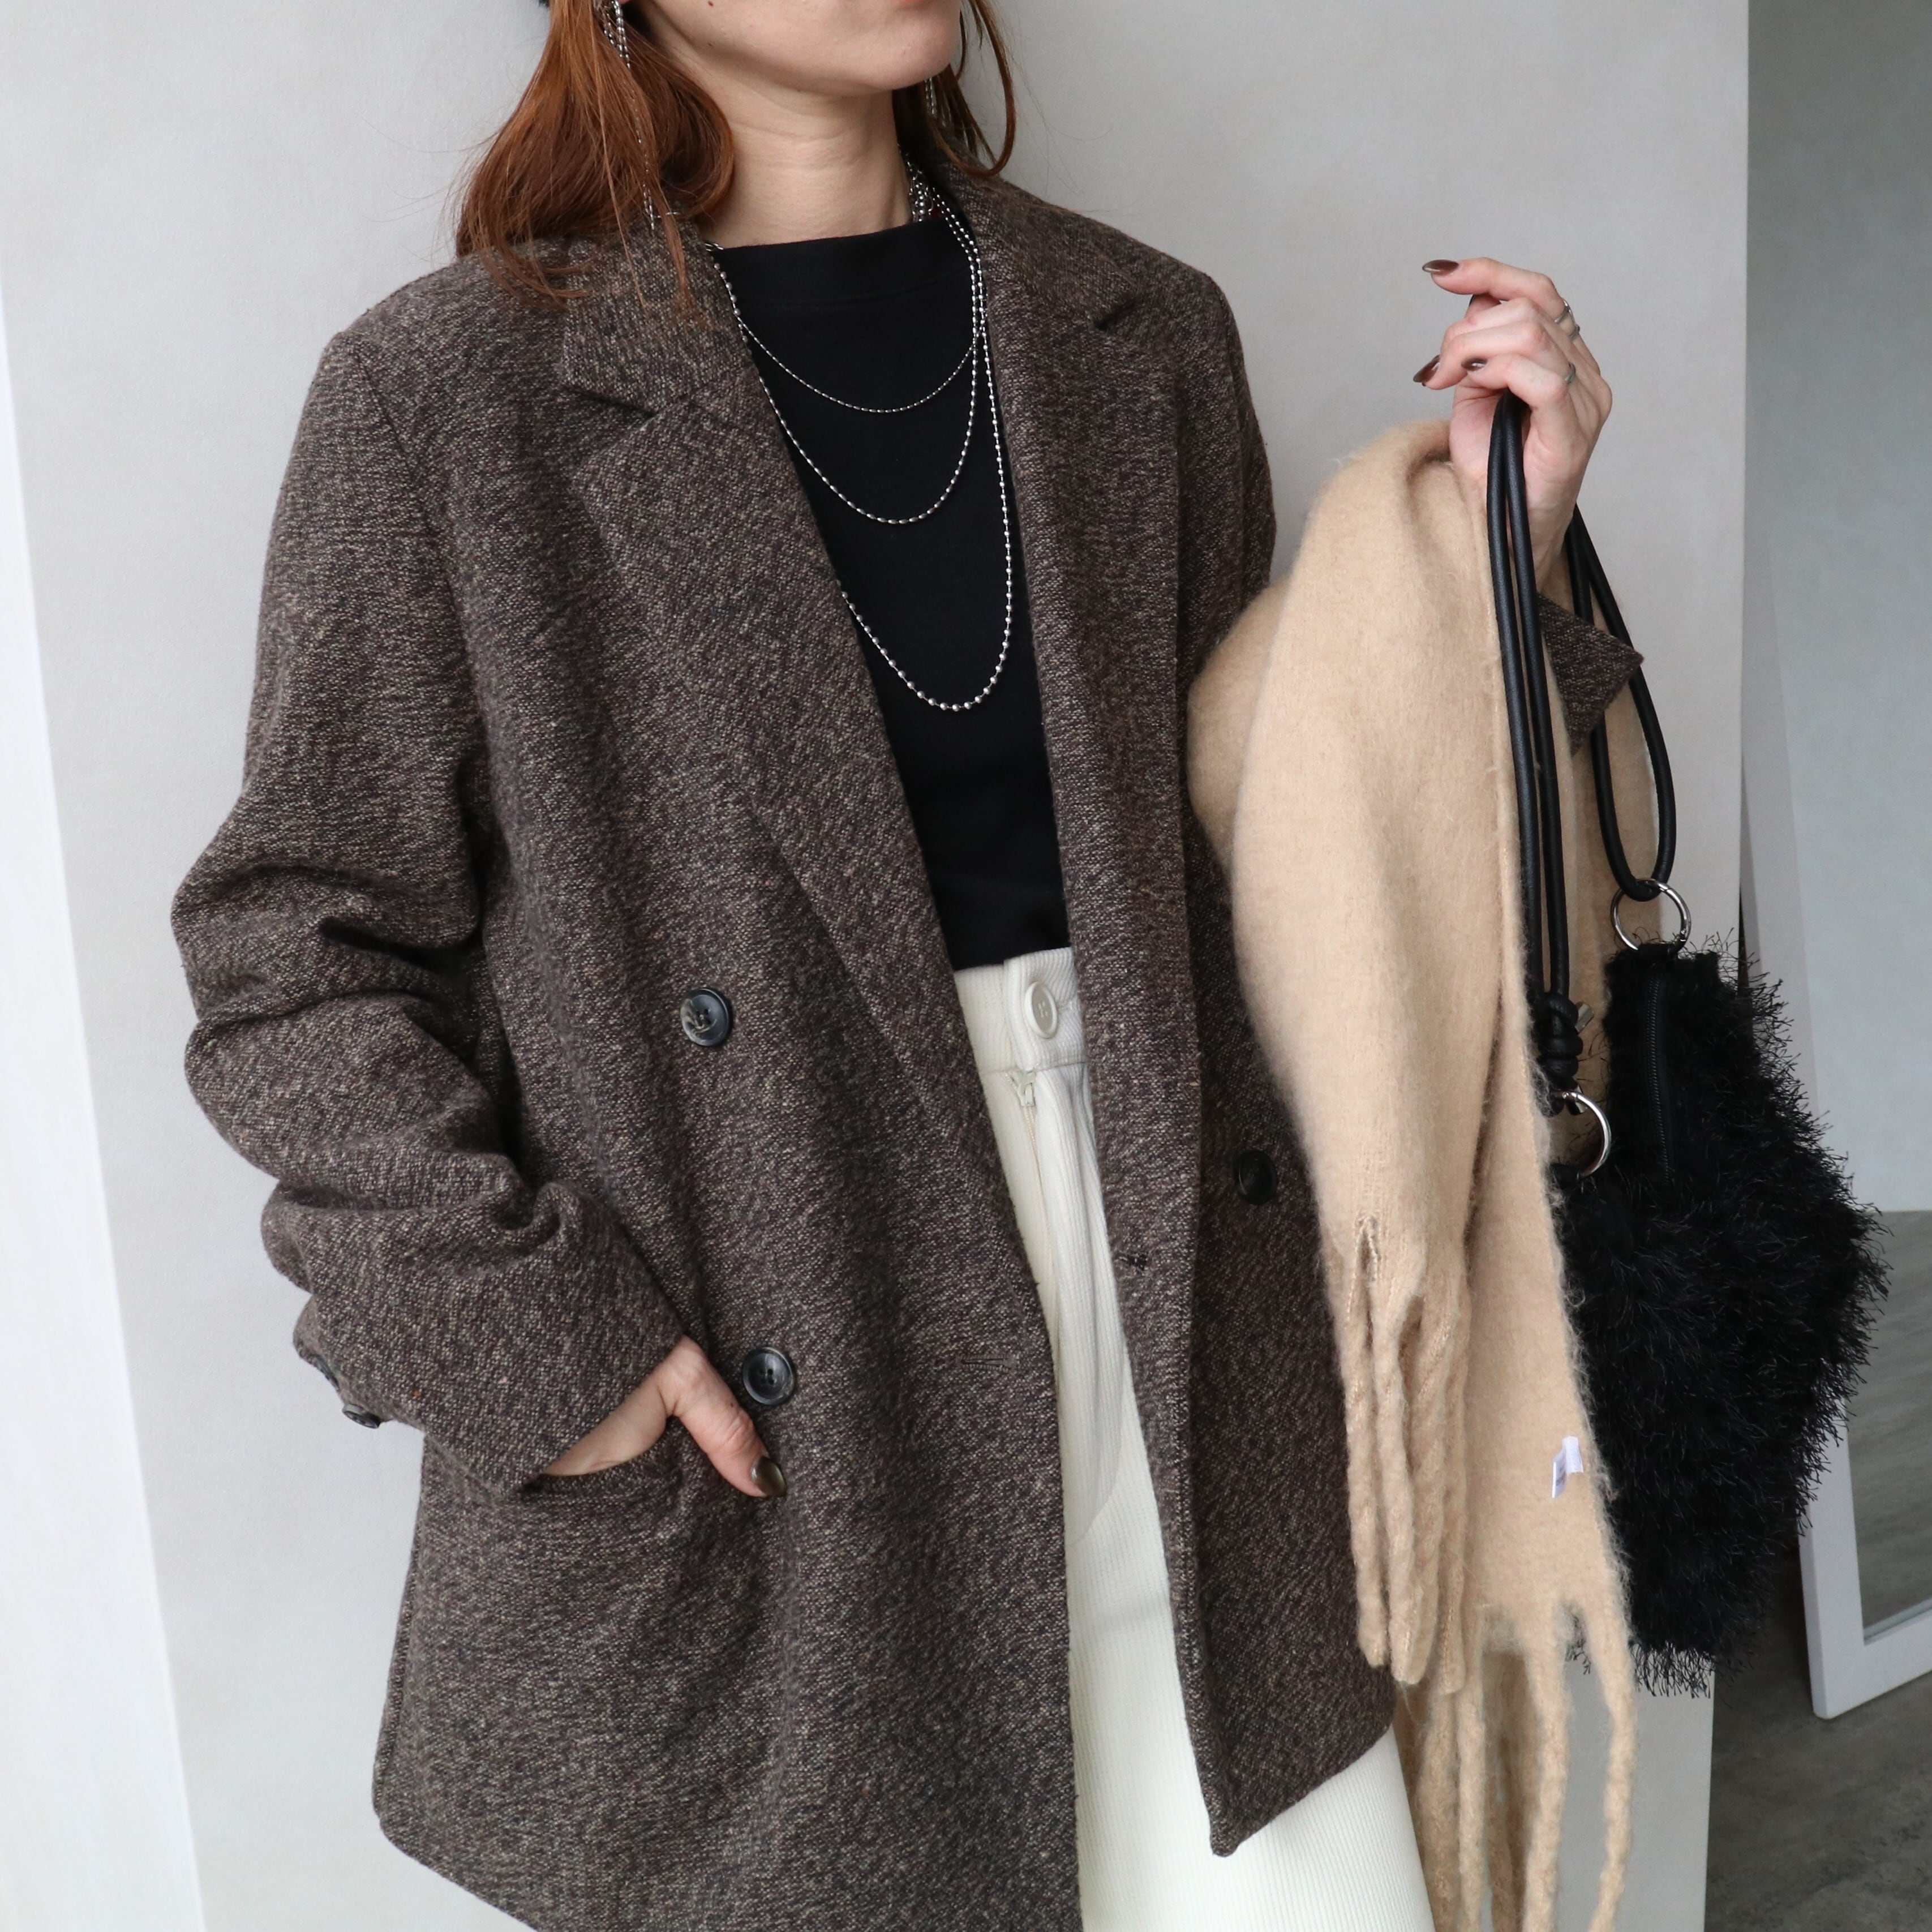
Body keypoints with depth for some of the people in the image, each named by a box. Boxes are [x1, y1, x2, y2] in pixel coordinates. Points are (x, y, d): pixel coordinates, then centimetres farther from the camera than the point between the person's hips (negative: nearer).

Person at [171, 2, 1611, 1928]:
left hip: (1169, 1282, 4)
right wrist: (523, 1345, -12)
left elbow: (1233, 815, 13)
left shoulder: (1147, 336, 8)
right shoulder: (447, 392, -5)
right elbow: (294, 955, -3)